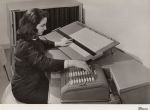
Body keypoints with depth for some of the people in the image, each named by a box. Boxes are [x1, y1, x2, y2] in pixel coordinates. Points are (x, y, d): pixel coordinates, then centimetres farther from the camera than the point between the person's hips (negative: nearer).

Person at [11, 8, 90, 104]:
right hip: (25, 90, -9)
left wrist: (58, 44, 10)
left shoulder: (31, 39, -1)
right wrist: (73, 63, -42)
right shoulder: (26, 46, -32)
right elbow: (46, 64, -40)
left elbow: (42, 44, 23)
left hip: (35, 80, 9)